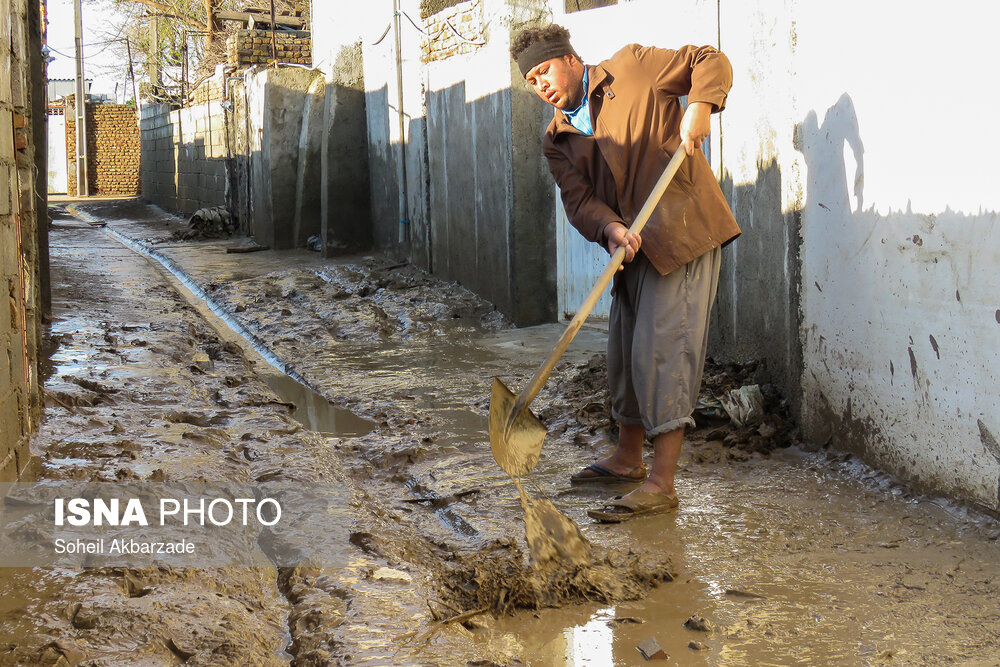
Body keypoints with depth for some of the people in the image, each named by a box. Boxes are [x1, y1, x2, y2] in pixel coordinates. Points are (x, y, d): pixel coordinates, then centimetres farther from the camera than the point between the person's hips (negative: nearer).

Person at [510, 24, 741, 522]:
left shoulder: (632, 67, 0)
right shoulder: (558, 141, 13)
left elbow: (710, 61, 2)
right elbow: (578, 200, 0)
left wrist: (698, 107, -17)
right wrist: (610, 228, -21)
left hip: (683, 234, -7)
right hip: (633, 250, 7)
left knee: (661, 349, -13)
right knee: (624, 353, 15)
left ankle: (661, 483, -11)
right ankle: (628, 458, 34)